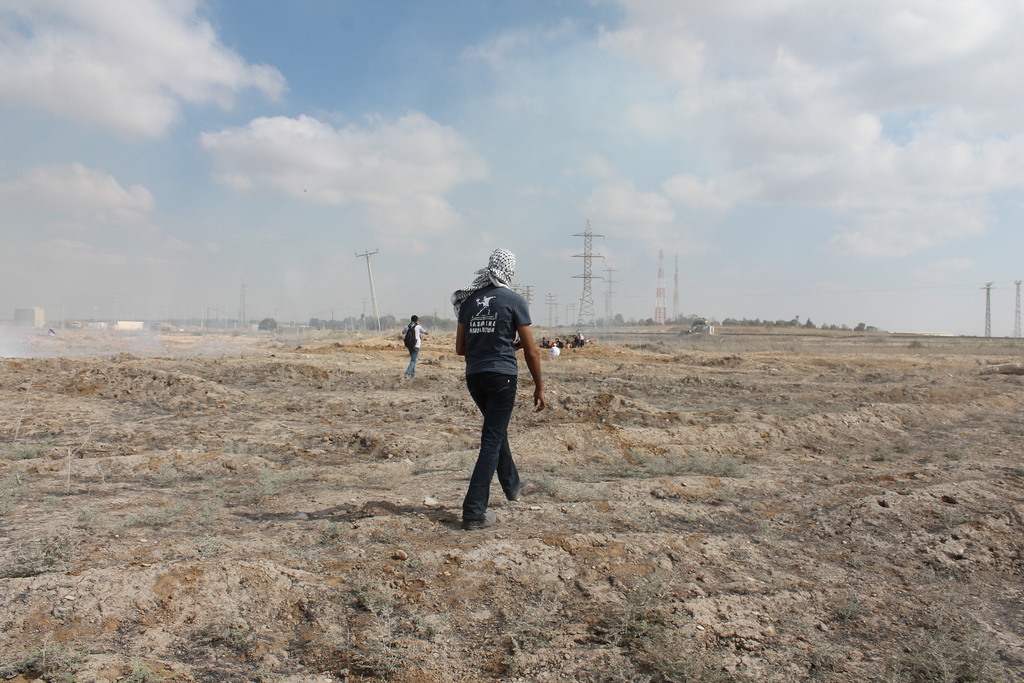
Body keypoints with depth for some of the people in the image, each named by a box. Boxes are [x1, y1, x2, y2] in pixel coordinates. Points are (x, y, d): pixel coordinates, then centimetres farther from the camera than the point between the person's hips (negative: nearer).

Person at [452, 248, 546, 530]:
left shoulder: (469, 300, 7)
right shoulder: (514, 301, -6)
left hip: (474, 377, 6)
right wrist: (539, 387, 5)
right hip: (502, 375, -5)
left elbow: (460, 348, 11)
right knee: (492, 440, -2)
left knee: (497, 430, 25)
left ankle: (512, 484, 43)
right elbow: (531, 352, -6)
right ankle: (474, 512, -4)